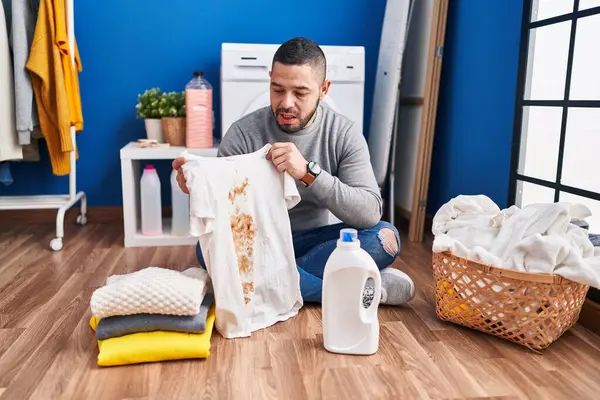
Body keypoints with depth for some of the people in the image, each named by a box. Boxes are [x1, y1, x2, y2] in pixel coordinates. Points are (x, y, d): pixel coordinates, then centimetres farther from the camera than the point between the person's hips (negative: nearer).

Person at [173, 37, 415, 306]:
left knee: (385, 237, -25)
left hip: (312, 242, 0)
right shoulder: (244, 133, -12)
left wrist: (309, 172, -36)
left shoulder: (344, 133, -10)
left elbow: (370, 213, -22)